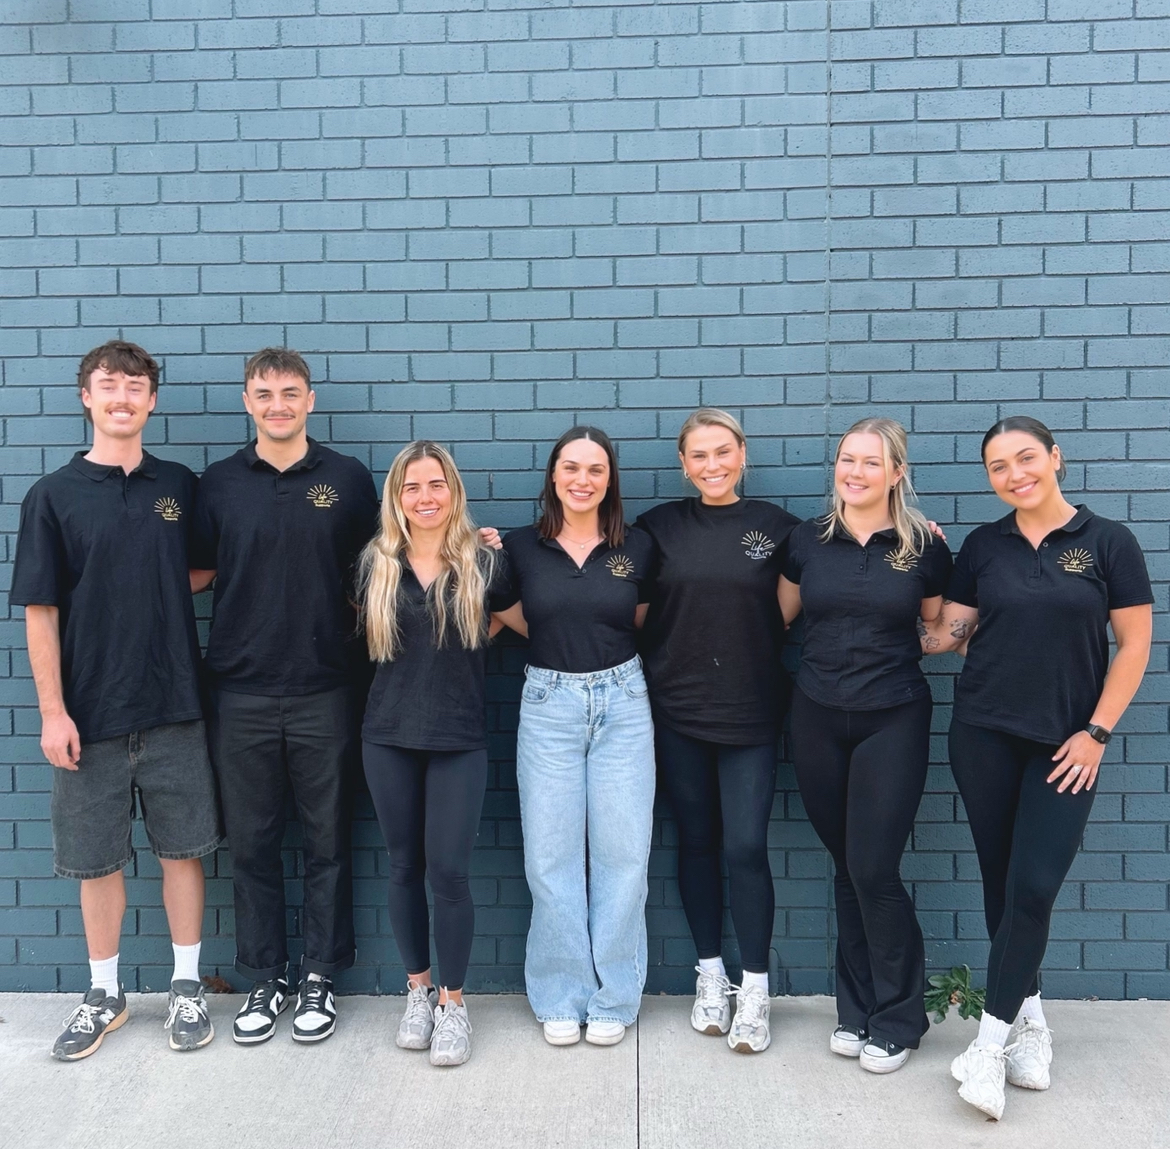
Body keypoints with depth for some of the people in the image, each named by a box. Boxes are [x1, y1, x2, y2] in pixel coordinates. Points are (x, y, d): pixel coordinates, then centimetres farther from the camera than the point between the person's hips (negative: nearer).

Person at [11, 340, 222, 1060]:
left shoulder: (181, 487, 4)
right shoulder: (54, 495, -1)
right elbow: (40, 609, -3)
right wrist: (53, 710, -7)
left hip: (175, 707, 1)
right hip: (91, 713, -1)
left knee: (183, 848, 8)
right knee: (98, 859, 10)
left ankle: (187, 985, 24)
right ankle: (105, 994, 28)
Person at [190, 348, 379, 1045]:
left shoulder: (347, 478, 3)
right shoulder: (219, 482, 6)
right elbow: (197, 572, 11)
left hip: (325, 690, -1)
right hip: (241, 692, 2)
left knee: (327, 841, 8)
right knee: (251, 842, 10)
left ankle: (320, 977, 24)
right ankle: (265, 978, 26)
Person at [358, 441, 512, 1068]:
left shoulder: (484, 562, -4)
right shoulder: (376, 564, 1)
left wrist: (474, 644, 2)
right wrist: (413, 663, 6)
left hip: (459, 737, -2)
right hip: (389, 735, 2)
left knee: (449, 870, -3)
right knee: (404, 866, 11)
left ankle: (452, 1000, 17)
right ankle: (417, 987, 30)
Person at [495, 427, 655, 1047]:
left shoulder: (637, 547, 2)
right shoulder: (520, 547, 0)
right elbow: (520, 620, 10)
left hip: (622, 702, 0)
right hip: (548, 704, 0)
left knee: (622, 851, 3)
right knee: (551, 855, 3)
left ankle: (613, 997, 19)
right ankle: (561, 997, 20)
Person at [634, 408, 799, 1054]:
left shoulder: (776, 526, 1)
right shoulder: (660, 527, 2)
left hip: (750, 710, -1)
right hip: (677, 709, 1)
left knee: (746, 847, -1)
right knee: (697, 841, 11)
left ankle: (754, 990, 15)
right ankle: (711, 974, 27)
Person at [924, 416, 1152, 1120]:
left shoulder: (1108, 542, -2)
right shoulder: (982, 546, 4)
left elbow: (1134, 644, -1)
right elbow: (952, 632, 6)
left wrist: (1096, 732, -6)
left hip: (1066, 745, -2)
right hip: (984, 737, 3)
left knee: (1034, 888, -5)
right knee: (1000, 881, 9)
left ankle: (991, 1041, 7)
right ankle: (1030, 1017, 27)